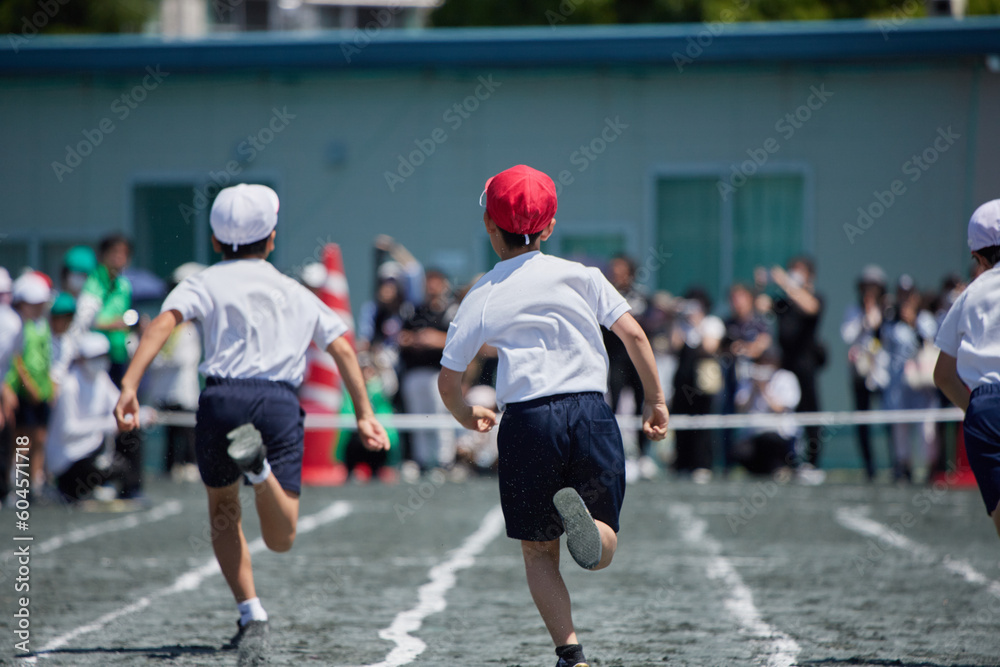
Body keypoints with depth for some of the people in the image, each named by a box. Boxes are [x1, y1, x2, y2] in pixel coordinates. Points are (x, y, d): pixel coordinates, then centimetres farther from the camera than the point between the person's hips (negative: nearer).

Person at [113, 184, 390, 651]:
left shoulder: (206, 283, 14)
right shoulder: (296, 294, 24)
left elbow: (163, 323, -5)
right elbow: (343, 349, 20)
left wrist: (129, 385, -15)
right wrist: (365, 414, 24)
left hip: (222, 398, -1)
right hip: (280, 402, 1)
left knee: (222, 511, 23)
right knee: (281, 539, -5)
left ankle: (251, 613, 10)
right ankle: (259, 465, -36)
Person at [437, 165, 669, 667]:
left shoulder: (482, 297, 7)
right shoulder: (579, 275, 8)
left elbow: (448, 382, 11)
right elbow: (633, 333, 1)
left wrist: (466, 415, 32)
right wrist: (656, 399, 11)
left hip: (527, 422, -1)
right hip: (591, 413, 1)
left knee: (539, 553, 14)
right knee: (601, 552, 6)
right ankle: (583, 517, -30)